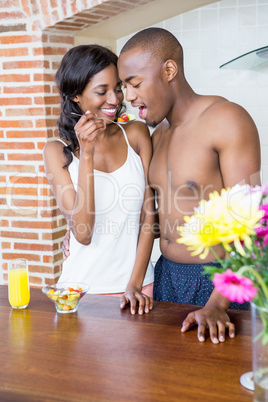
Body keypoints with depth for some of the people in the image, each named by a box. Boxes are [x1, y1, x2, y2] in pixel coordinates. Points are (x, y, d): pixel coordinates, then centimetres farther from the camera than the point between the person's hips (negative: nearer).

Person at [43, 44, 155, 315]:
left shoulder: (136, 134, 1)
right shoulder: (58, 151, -4)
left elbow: (148, 216, 0)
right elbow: (82, 234, -14)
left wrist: (135, 284, -8)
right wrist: (86, 154, -18)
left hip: (137, 285, 2)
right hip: (84, 286, -1)